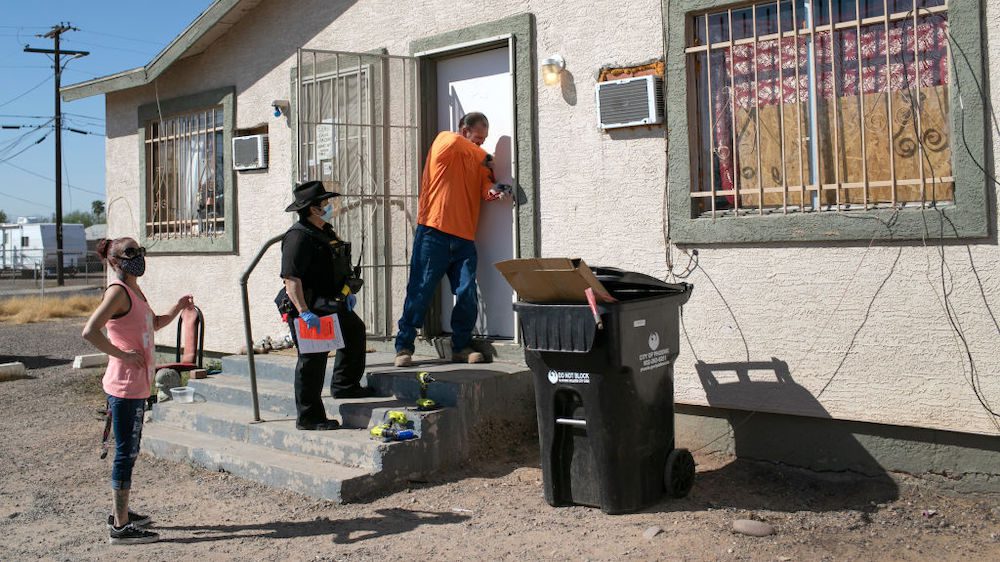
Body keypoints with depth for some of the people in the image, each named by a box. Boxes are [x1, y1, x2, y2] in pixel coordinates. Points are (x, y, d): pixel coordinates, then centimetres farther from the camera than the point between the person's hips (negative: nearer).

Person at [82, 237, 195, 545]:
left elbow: (153, 324, 28)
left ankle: (121, 513, 30)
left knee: (129, 451, 18)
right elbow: (90, 331, -26)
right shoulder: (118, 291, -15)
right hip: (125, 386, -10)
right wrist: (123, 355, -21)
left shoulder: (134, 290, 14)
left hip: (137, 385, 10)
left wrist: (178, 308, 11)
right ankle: (120, 527, 2)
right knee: (126, 453, -4)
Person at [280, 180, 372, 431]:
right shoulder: (299, 236, -20)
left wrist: (347, 292, 13)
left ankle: (345, 386, 37)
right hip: (310, 308, -10)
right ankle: (309, 417, 5)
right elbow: (291, 279, -27)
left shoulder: (325, 232, 12)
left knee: (355, 330, 24)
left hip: (330, 304, 10)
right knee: (312, 359, -4)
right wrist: (304, 312, -32)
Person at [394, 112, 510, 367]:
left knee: (467, 295, 0)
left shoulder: (477, 161, 19)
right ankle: (404, 347, 5)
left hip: (464, 239, 5)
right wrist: (484, 157, -5)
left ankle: (462, 347, 12)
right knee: (420, 292, -3)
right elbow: (455, 141, -18)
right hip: (434, 234, -5)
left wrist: (493, 191, -18)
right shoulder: (444, 142, 5)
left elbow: (485, 188, 6)